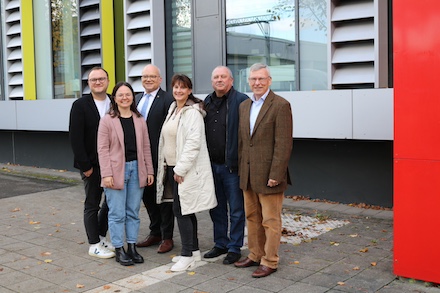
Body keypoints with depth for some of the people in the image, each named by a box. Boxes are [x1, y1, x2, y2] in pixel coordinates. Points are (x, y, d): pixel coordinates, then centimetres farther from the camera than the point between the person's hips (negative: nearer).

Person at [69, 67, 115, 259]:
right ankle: (94, 245, 18)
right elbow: (75, 138, -11)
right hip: (92, 165, -4)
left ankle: (100, 236, 31)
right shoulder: (80, 105, -7)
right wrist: (85, 165, -14)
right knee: (92, 204, 6)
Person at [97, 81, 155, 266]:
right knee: (117, 213, 1)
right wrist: (106, 174, -13)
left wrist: (149, 170, 7)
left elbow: (146, 147, 11)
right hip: (116, 170, -4)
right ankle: (119, 249, 12)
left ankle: (132, 247, 21)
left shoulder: (140, 120, 9)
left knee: (133, 212, 11)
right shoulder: (107, 120, -3)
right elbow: (103, 149, -6)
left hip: (136, 168, 4)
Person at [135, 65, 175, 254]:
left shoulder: (167, 99, -10)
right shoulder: (137, 99, 14)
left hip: (160, 157, -7)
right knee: (147, 195, 15)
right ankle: (155, 233, 30)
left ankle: (167, 236, 15)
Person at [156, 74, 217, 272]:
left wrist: (180, 169, -20)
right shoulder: (173, 109, 14)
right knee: (185, 210, 14)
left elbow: (193, 143, -20)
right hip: (173, 167, 9)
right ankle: (193, 250, 24)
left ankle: (187, 255, 2)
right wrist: (169, 167, 13)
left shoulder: (193, 112, -13)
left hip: (186, 170, -9)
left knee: (181, 210, -7)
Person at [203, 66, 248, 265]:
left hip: (232, 166, -6)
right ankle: (220, 244, 30)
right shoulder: (207, 102, 11)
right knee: (216, 209, 16)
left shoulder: (241, 101, -9)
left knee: (236, 210, 5)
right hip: (212, 165, 7)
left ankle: (234, 248, 17)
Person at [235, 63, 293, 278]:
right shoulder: (244, 106, 12)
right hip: (248, 175, 7)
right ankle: (255, 255, 30)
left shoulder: (281, 105, -10)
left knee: (270, 220, 3)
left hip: (268, 175, -7)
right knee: (252, 217, 16)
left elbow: (283, 144, -15)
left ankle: (269, 262, 15)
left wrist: (275, 175, -18)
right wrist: (240, 169, 11)